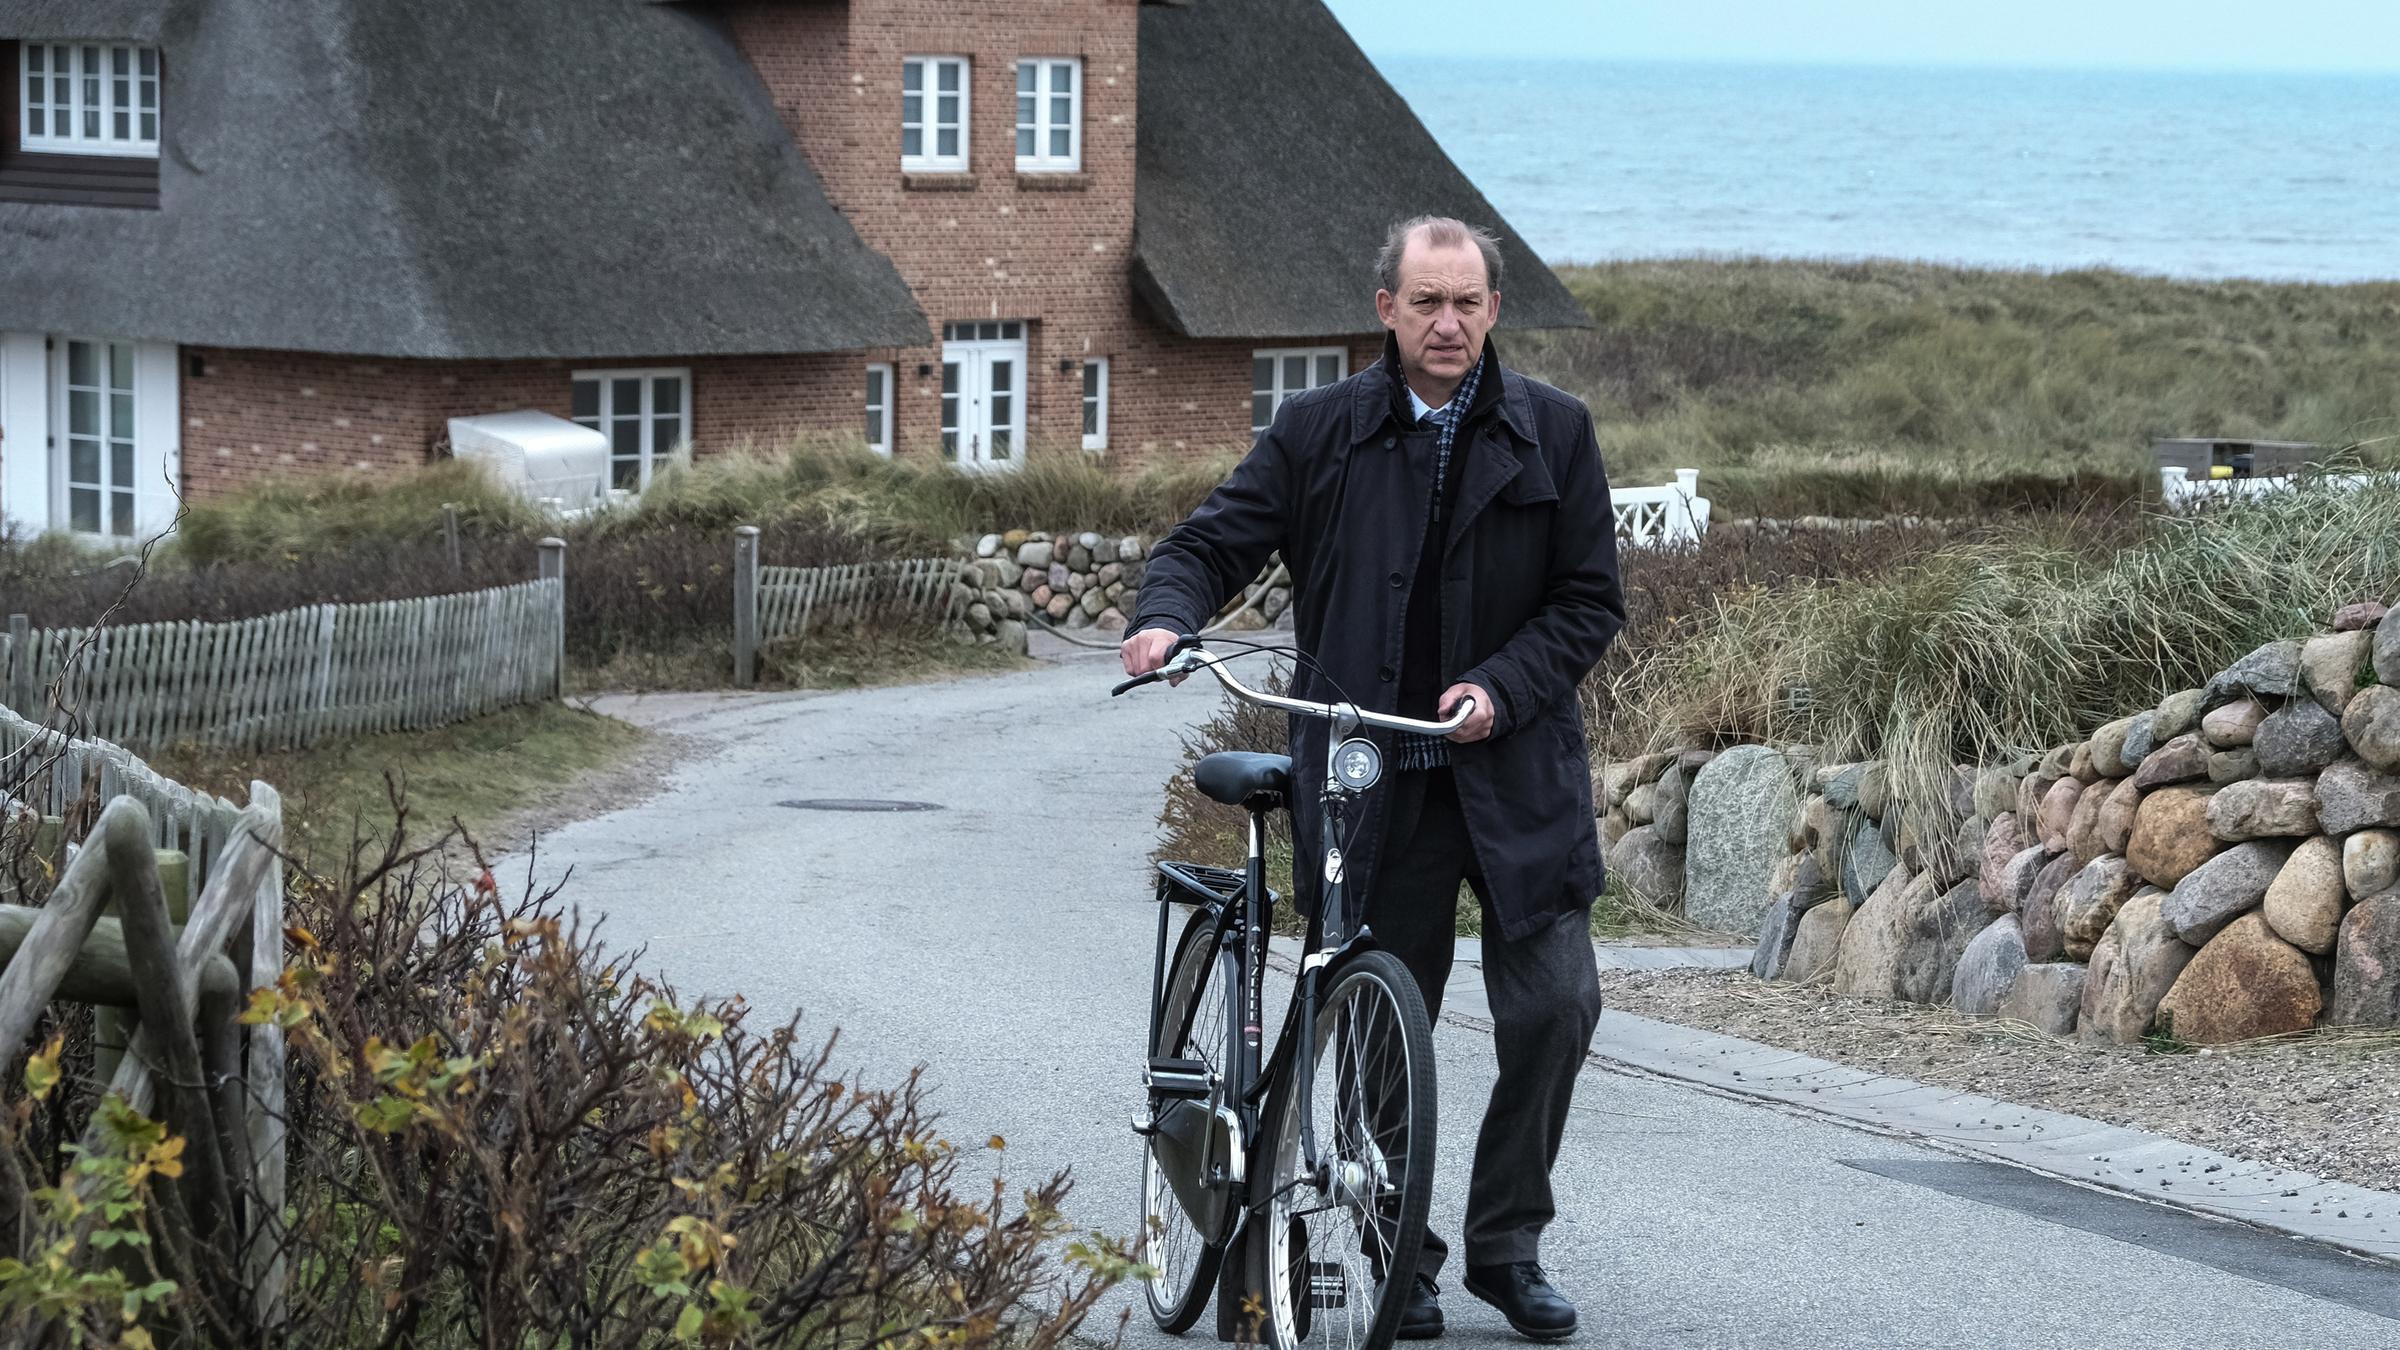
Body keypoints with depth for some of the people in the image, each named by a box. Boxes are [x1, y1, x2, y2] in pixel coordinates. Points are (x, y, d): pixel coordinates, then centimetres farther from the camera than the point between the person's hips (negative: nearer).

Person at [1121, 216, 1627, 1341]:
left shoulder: (1553, 432, 4)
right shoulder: (1317, 432, 4)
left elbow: (1591, 599, 4)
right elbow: (1214, 540, 3)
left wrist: (1501, 687, -11)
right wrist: (1166, 615, -18)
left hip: (1515, 768, 0)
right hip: (1370, 775, 0)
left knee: (1554, 1005, -7)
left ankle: (1507, 1245, 12)